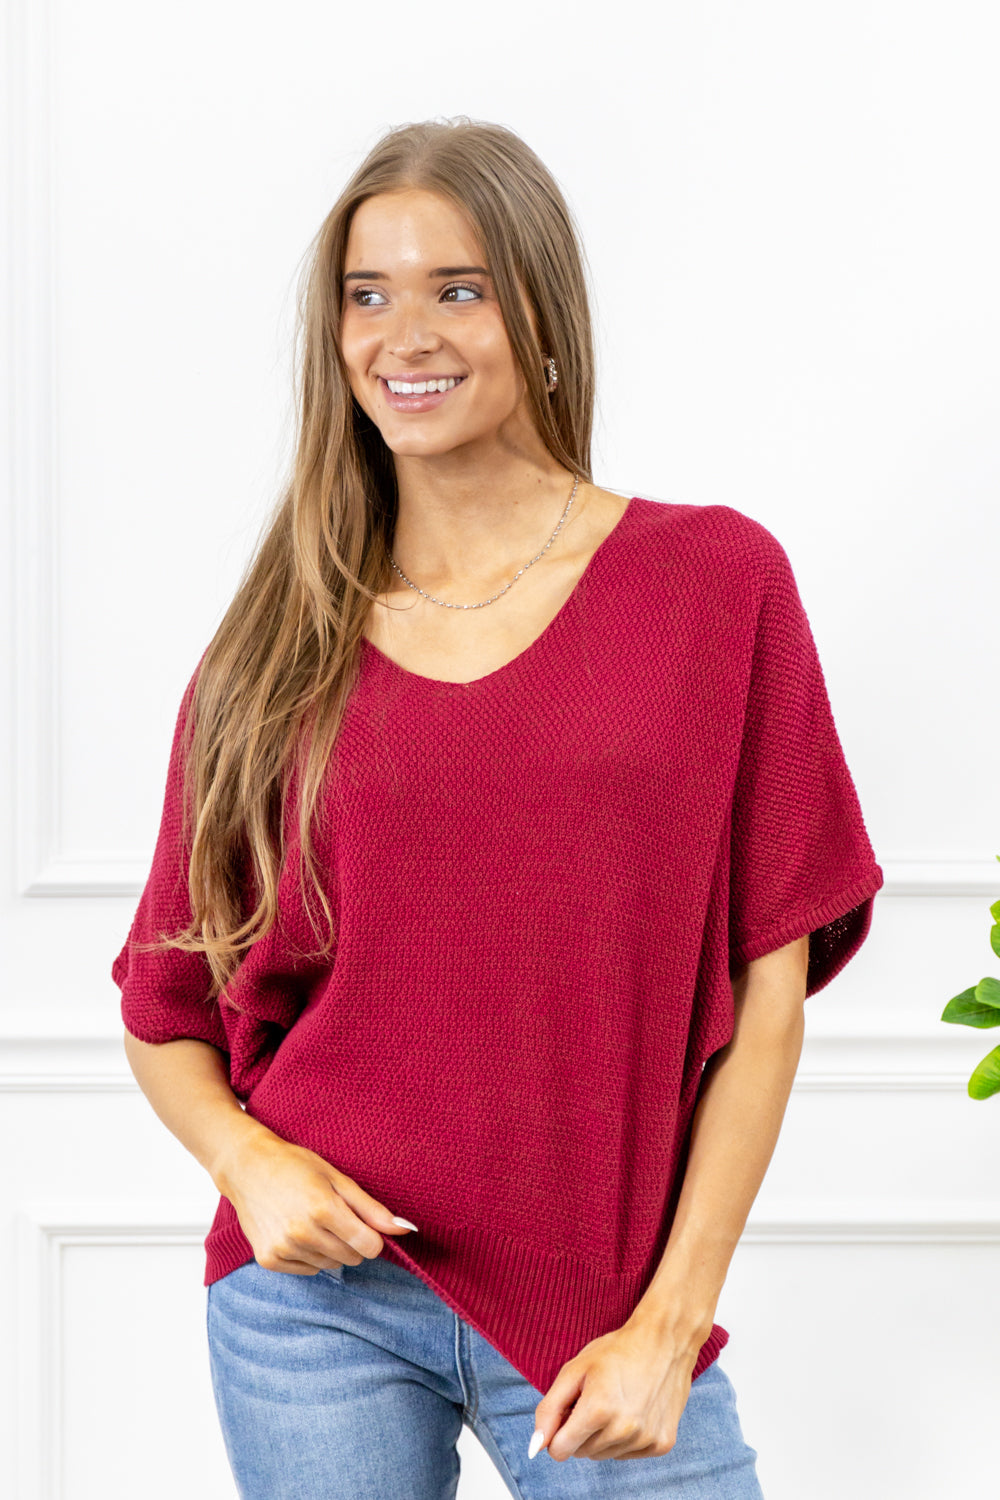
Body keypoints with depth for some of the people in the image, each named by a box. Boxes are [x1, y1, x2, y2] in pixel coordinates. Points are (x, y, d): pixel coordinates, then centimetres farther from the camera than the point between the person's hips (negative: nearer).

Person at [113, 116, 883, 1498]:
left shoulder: (716, 581, 0)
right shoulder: (279, 649, 4)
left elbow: (767, 995, -1)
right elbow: (166, 1012, 11)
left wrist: (671, 1323, -6)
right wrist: (250, 1160, -9)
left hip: (605, 1321, -1)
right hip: (318, 1303, 1)